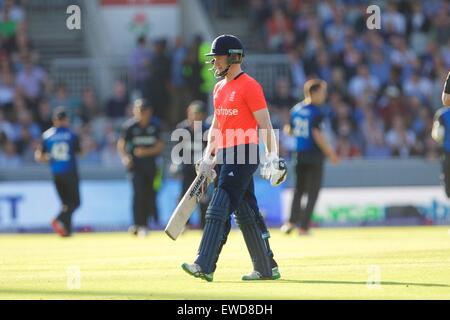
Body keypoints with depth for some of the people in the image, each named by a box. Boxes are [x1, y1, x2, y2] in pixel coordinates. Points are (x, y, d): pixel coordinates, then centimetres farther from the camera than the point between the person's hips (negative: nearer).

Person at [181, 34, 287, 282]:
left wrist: (272, 157, -17)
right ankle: (266, 269, 16)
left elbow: (265, 124, -12)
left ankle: (205, 266, -20)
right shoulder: (219, 88, 17)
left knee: (219, 209, -15)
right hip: (224, 156, 9)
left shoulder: (249, 86, -9)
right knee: (246, 214, 11)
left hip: (244, 153, -9)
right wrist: (207, 157, 15)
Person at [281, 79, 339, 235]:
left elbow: (290, 131, 14)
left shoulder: (295, 109, 6)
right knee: (313, 192, 3)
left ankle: (292, 221, 0)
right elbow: (317, 135, -19)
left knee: (299, 189, 16)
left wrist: (288, 129, 37)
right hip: (314, 155, -5)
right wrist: (330, 153, -14)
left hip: (299, 155, 5)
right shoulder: (315, 112, -13)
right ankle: (304, 227, -1)